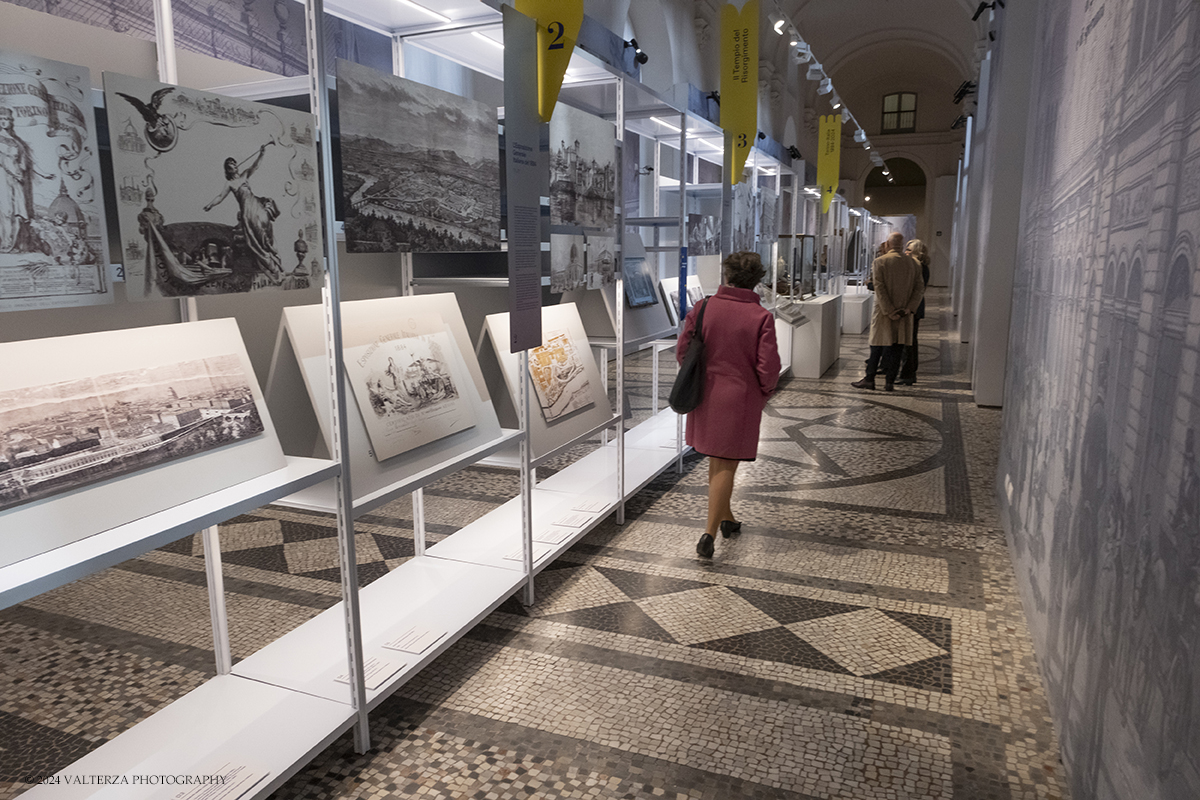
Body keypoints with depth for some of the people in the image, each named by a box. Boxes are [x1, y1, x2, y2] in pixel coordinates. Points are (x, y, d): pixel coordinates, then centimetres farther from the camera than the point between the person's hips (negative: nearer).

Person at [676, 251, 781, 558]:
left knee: (715, 461, 21)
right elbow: (768, 367, -14)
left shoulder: (703, 308, -6)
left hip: (705, 396, 4)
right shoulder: (761, 317, -14)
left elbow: (682, 351, 0)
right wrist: (764, 393, 6)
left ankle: (726, 519, 37)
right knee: (726, 466, 4)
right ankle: (709, 533, 1)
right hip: (740, 399, -4)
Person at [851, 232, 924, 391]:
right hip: (904, 313, 3)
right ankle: (890, 382, 8)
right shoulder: (913, 263, 6)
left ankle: (869, 380, 13)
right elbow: (920, 289, 0)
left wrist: (889, 311, -13)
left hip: (883, 312, -3)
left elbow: (880, 289, -14)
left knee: (878, 347, 7)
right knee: (897, 348, 7)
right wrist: (909, 308, -6)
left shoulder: (880, 262, -7)